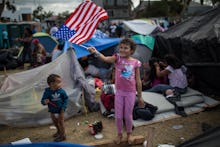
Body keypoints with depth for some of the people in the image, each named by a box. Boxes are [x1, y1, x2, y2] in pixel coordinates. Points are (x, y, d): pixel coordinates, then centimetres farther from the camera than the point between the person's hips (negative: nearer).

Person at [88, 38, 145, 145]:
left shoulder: (135, 62, -5)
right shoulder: (117, 58, -7)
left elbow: (138, 81, 0)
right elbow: (105, 59, -29)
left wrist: (140, 97, 4)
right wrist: (95, 52, -50)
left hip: (130, 92, 0)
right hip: (119, 92, 1)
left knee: (128, 115, 11)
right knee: (118, 116, 9)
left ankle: (129, 134, 37)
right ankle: (119, 134, 35)